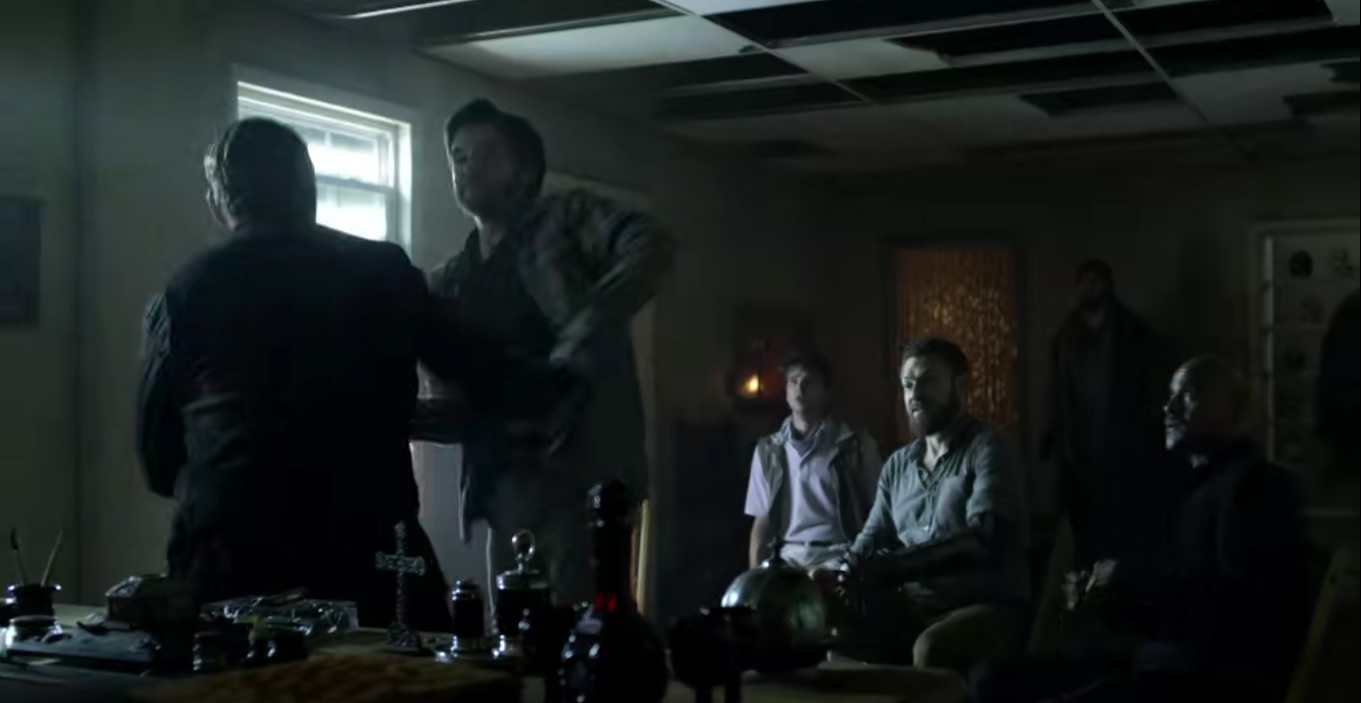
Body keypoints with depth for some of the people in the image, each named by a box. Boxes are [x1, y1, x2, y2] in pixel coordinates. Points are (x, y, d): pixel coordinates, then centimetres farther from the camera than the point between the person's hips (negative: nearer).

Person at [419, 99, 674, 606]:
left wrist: (575, 349, -27)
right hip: (504, 480, 6)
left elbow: (650, 249, -19)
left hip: (579, 467, -6)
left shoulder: (566, 219, 0)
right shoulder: (448, 283, 17)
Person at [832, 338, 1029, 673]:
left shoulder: (986, 448, -7)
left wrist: (892, 567, -31)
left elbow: (981, 540, -21)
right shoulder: (897, 464, 14)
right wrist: (843, 575, -14)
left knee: (931, 648, -35)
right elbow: (871, 540, 10)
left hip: (987, 605, -6)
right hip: (915, 603, 6)